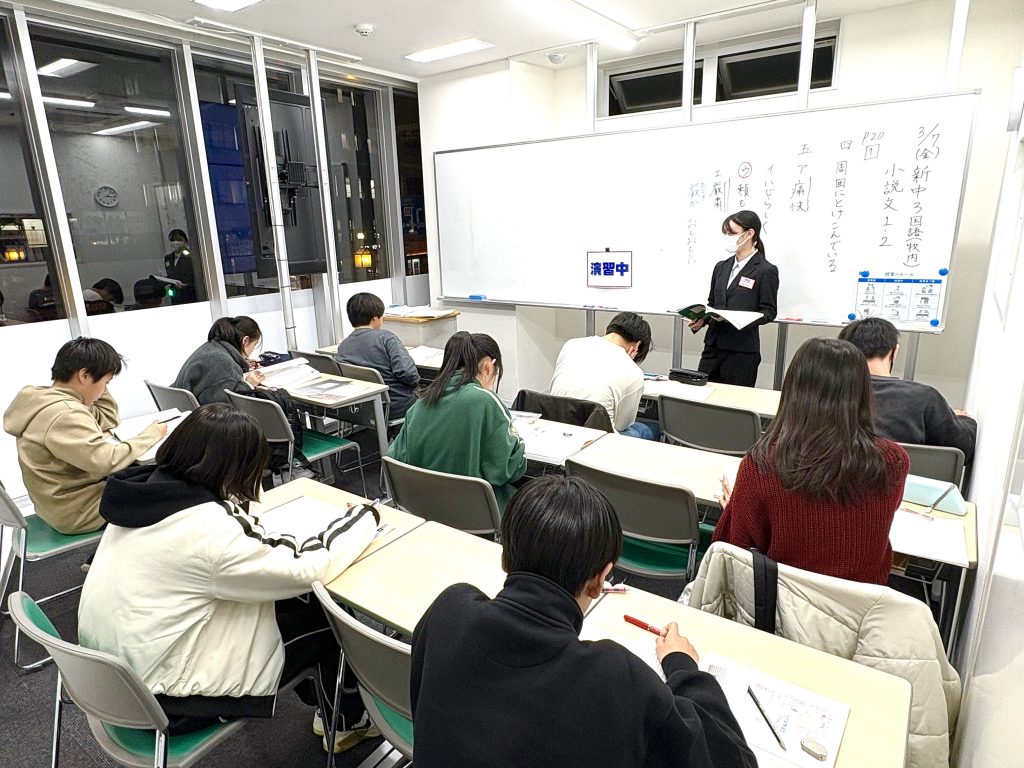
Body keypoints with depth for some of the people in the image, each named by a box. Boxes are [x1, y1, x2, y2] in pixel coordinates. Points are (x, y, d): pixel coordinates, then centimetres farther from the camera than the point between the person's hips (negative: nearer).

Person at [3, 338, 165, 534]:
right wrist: (151, 434, -21)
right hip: (79, 511, -9)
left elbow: (109, 419, 9)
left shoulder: (46, 399, 3)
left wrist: (98, 382, -1)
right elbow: (108, 462, -32)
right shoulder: (64, 414, -28)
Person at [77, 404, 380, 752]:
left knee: (288, 602, 14)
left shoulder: (147, 489, -5)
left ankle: (320, 695, 37)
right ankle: (347, 719, 30)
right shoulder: (210, 530, -30)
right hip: (160, 696, -8)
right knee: (327, 616, 3)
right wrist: (364, 515, -7)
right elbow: (306, 569, -21)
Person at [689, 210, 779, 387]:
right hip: (713, 346, 5)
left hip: (742, 351, -5)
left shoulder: (766, 271, -5)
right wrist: (702, 320, -2)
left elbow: (769, 312, -7)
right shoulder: (721, 267, 12)